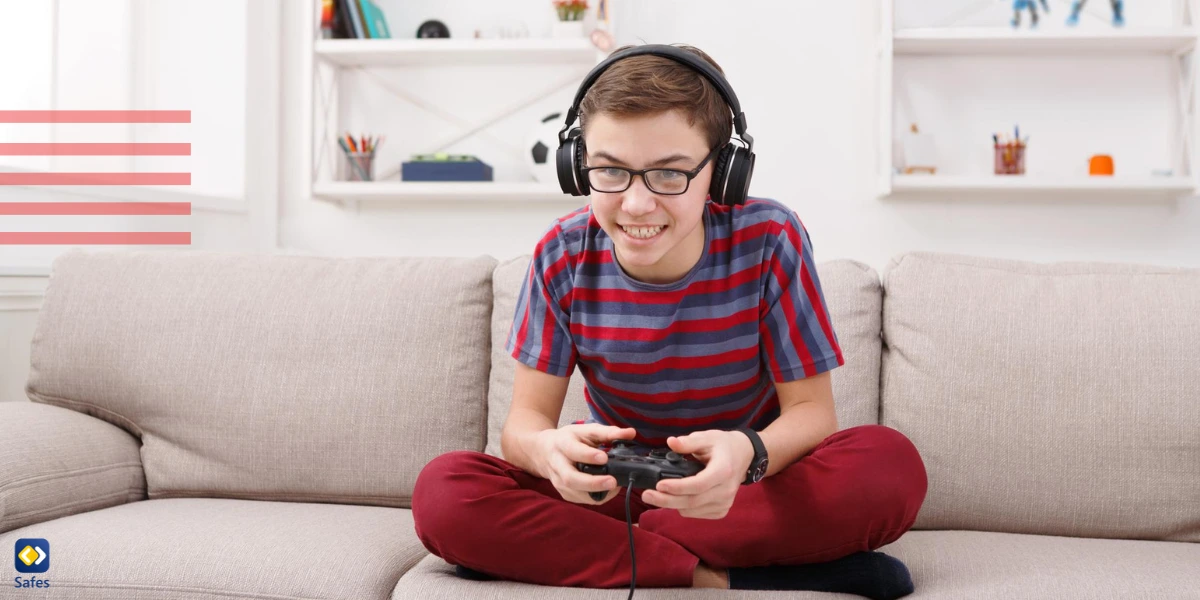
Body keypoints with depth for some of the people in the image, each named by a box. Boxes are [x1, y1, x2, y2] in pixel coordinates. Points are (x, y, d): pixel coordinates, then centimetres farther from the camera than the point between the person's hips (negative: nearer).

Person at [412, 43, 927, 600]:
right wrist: (547, 448, -38)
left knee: (892, 465, -31)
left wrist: (748, 452, -38)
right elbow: (525, 416, -10)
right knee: (442, 492, -26)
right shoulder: (563, 255, -12)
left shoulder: (769, 240, -16)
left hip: (753, 486, -1)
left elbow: (811, 409, -12)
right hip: (615, 487, 1)